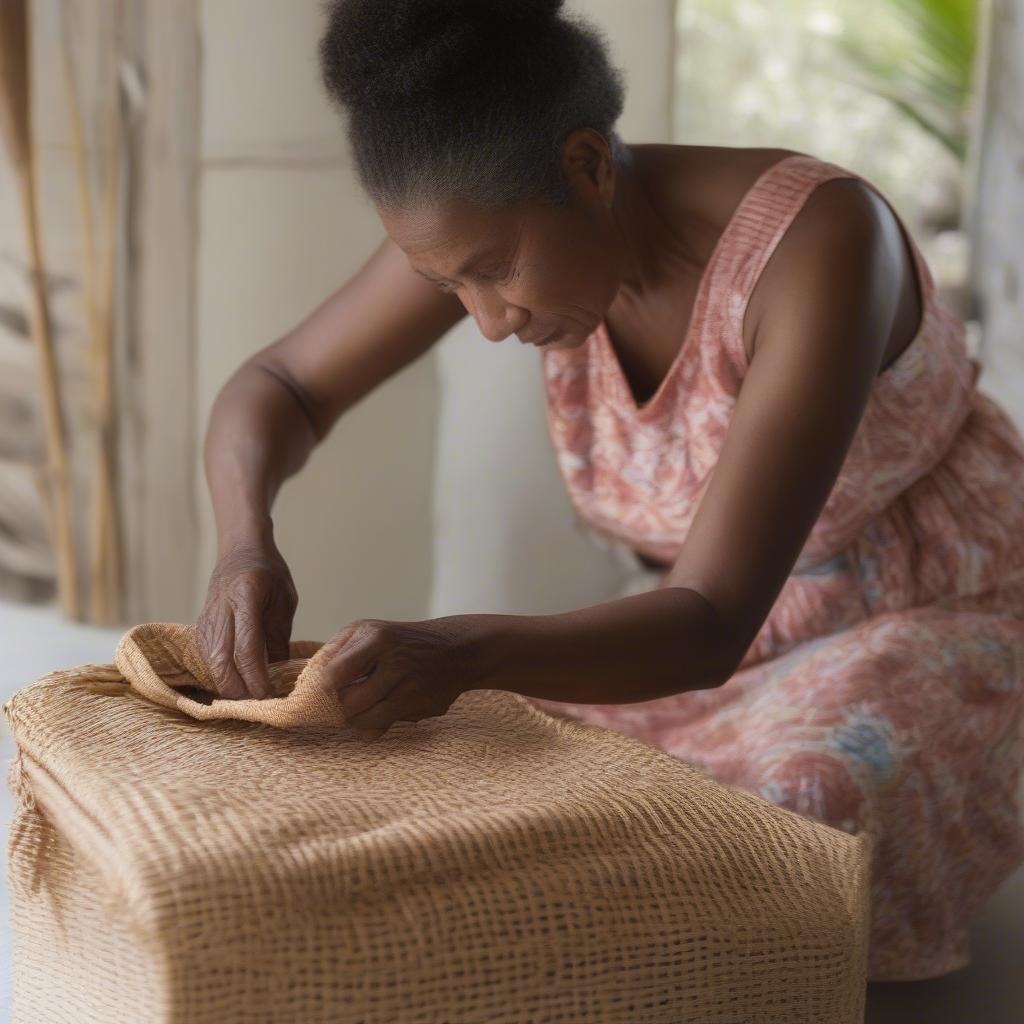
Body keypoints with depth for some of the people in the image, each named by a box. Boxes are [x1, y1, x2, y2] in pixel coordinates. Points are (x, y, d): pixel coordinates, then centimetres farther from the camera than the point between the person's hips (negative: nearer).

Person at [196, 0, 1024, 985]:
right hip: (739, 626, 5)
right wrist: (244, 543, -30)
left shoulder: (816, 236, -33)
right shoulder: (494, 219, -16)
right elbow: (271, 389, -7)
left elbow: (711, 626, -37)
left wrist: (467, 652, -55)